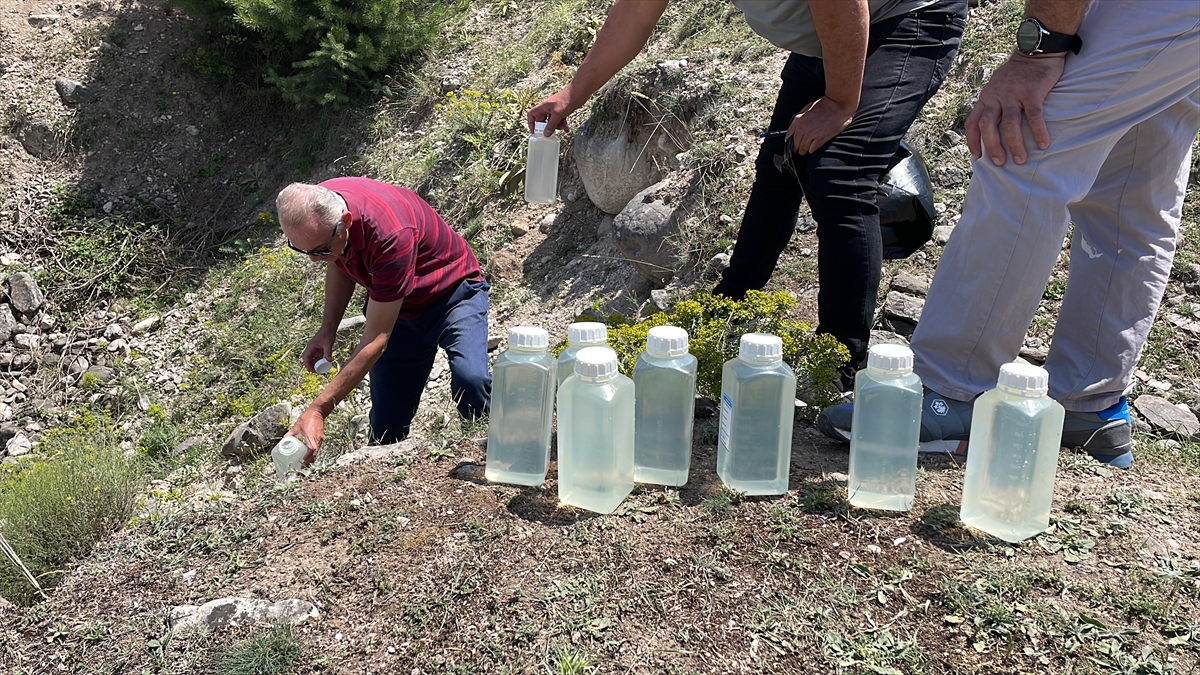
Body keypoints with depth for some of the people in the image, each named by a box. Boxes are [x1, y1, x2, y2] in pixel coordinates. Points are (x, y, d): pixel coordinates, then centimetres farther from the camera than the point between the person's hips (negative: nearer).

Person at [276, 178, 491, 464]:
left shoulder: (391, 235, -40)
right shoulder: (315, 209, -19)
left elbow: (375, 341, -35)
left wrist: (317, 411, -36)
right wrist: (327, 331, -7)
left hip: (452, 293, -6)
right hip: (395, 306, 6)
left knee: (470, 380, -33)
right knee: (386, 433, 1)